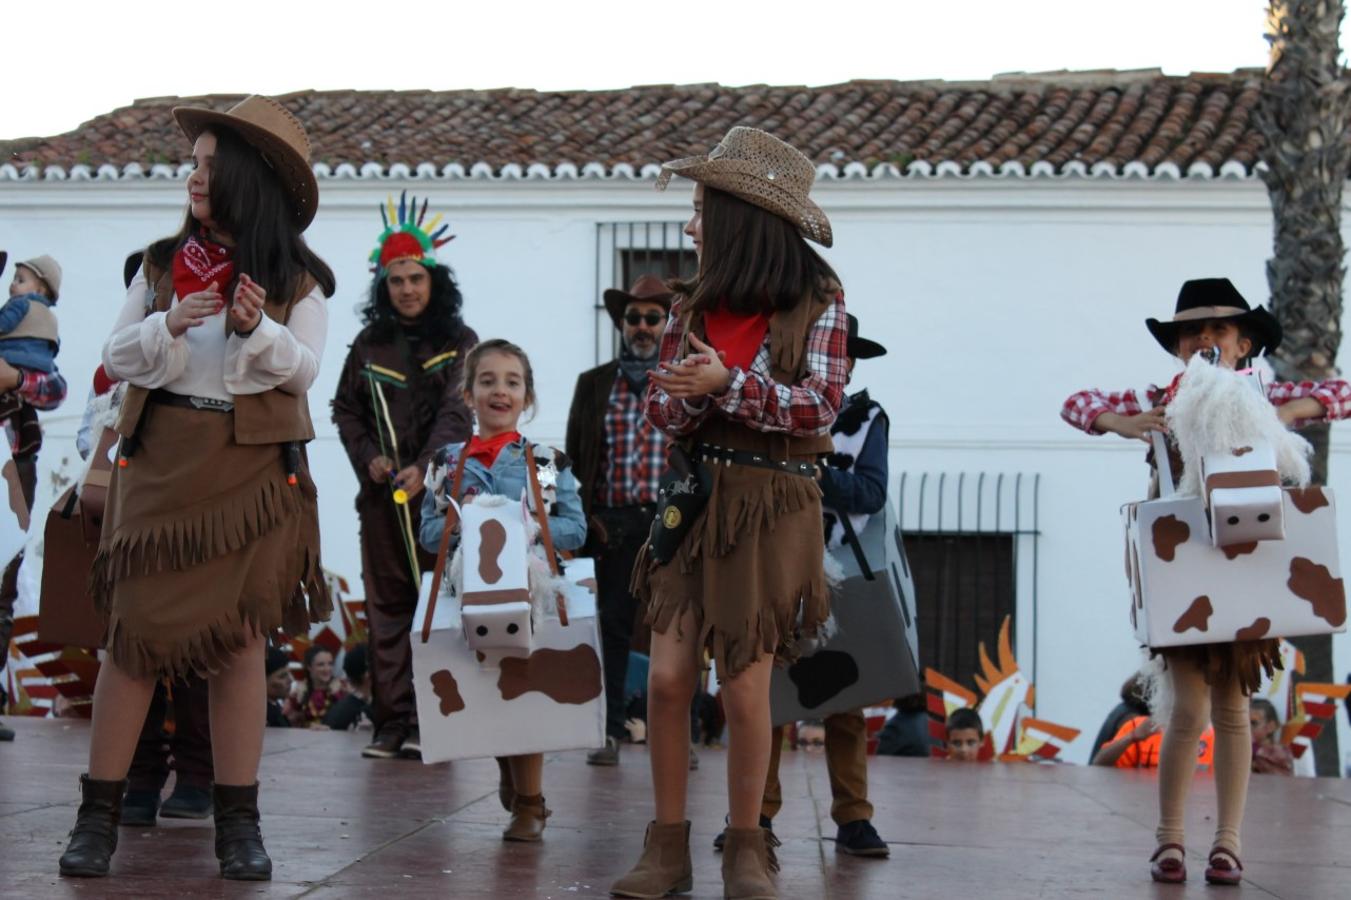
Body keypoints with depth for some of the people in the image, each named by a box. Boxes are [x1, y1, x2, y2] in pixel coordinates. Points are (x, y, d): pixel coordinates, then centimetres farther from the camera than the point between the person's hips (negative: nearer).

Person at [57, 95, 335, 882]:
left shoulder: (296, 279, 3)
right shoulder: (163, 263, 7)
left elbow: (303, 371, -2)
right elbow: (116, 358, 7)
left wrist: (256, 329, -20)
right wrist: (169, 326, -12)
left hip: (251, 468, -1)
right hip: (161, 458, 1)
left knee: (241, 636, 0)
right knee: (136, 630, -1)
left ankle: (239, 821, 7)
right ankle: (99, 815, 7)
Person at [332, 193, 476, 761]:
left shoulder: (459, 342, 3)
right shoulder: (369, 345, 12)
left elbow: (456, 411, -8)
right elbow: (345, 408, 14)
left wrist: (424, 467, -21)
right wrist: (368, 458, -3)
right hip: (381, 492, 3)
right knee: (386, 606, 2)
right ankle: (392, 722, 4)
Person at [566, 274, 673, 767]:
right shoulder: (593, 384, 13)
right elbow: (575, 456, 12)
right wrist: (584, 517, 1)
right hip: (613, 525, 1)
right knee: (611, 625, 2)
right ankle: (609, 730, 7)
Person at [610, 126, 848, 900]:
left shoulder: (818, 300, -4)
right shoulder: (695, 304, 7)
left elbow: (821, 406, -12)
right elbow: (663, 410, 5)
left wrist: (728, 383, -21)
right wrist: (690, 394, -17)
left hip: (774, 506, -3)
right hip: (695, 496, 4)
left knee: (745, 688, -2)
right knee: (667, 677, -3)